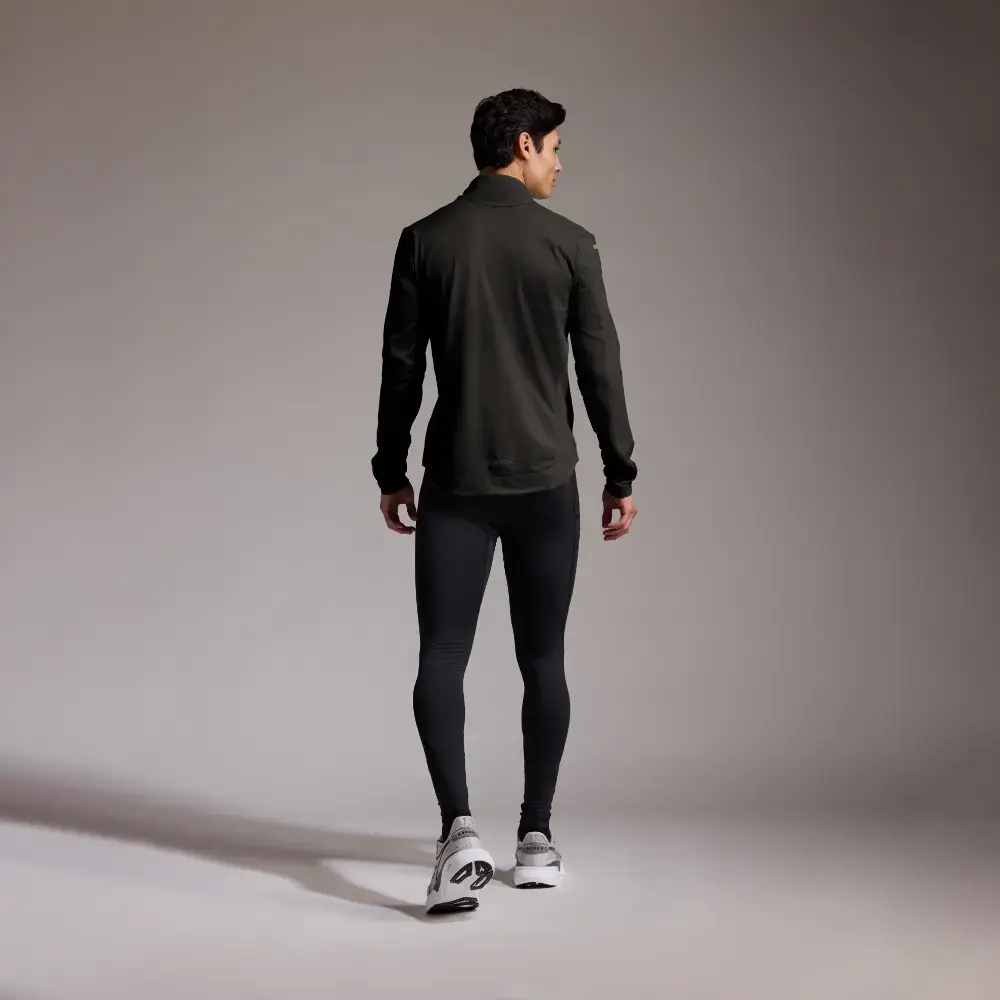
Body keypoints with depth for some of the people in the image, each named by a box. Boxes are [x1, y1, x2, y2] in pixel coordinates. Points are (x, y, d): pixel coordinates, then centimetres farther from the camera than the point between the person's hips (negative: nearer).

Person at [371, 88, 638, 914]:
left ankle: (460, 827, -18)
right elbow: (600, 370, -1)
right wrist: (621, 476, 7)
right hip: (545, 484, 0)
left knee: (442, 659, 0)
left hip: (455, 486, 0)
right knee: (543, 661, 11)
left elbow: (402, 368, 2)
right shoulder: (569, 244, -3)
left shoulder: (425, 240, 1)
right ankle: (537, 839, 17)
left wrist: (391, 472, 12)